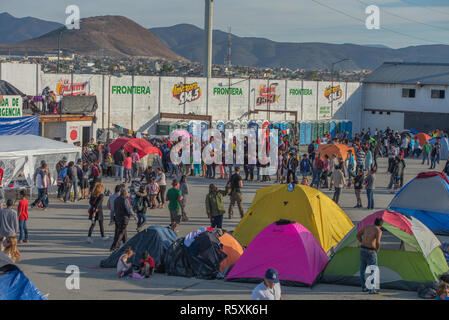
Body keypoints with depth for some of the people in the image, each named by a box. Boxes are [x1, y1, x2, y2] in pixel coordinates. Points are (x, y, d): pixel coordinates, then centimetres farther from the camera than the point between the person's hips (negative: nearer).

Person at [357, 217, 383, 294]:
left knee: (363, 269, 14)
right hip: (370, 251, -6)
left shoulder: (367, 227, 11)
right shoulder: (379, 231, -9)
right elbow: (377, 242, -23)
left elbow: (358, 235, 14)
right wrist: (377, 250, -4)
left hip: (362, 249, 6)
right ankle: (372, 289, -6)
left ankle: (364, 287, 21)